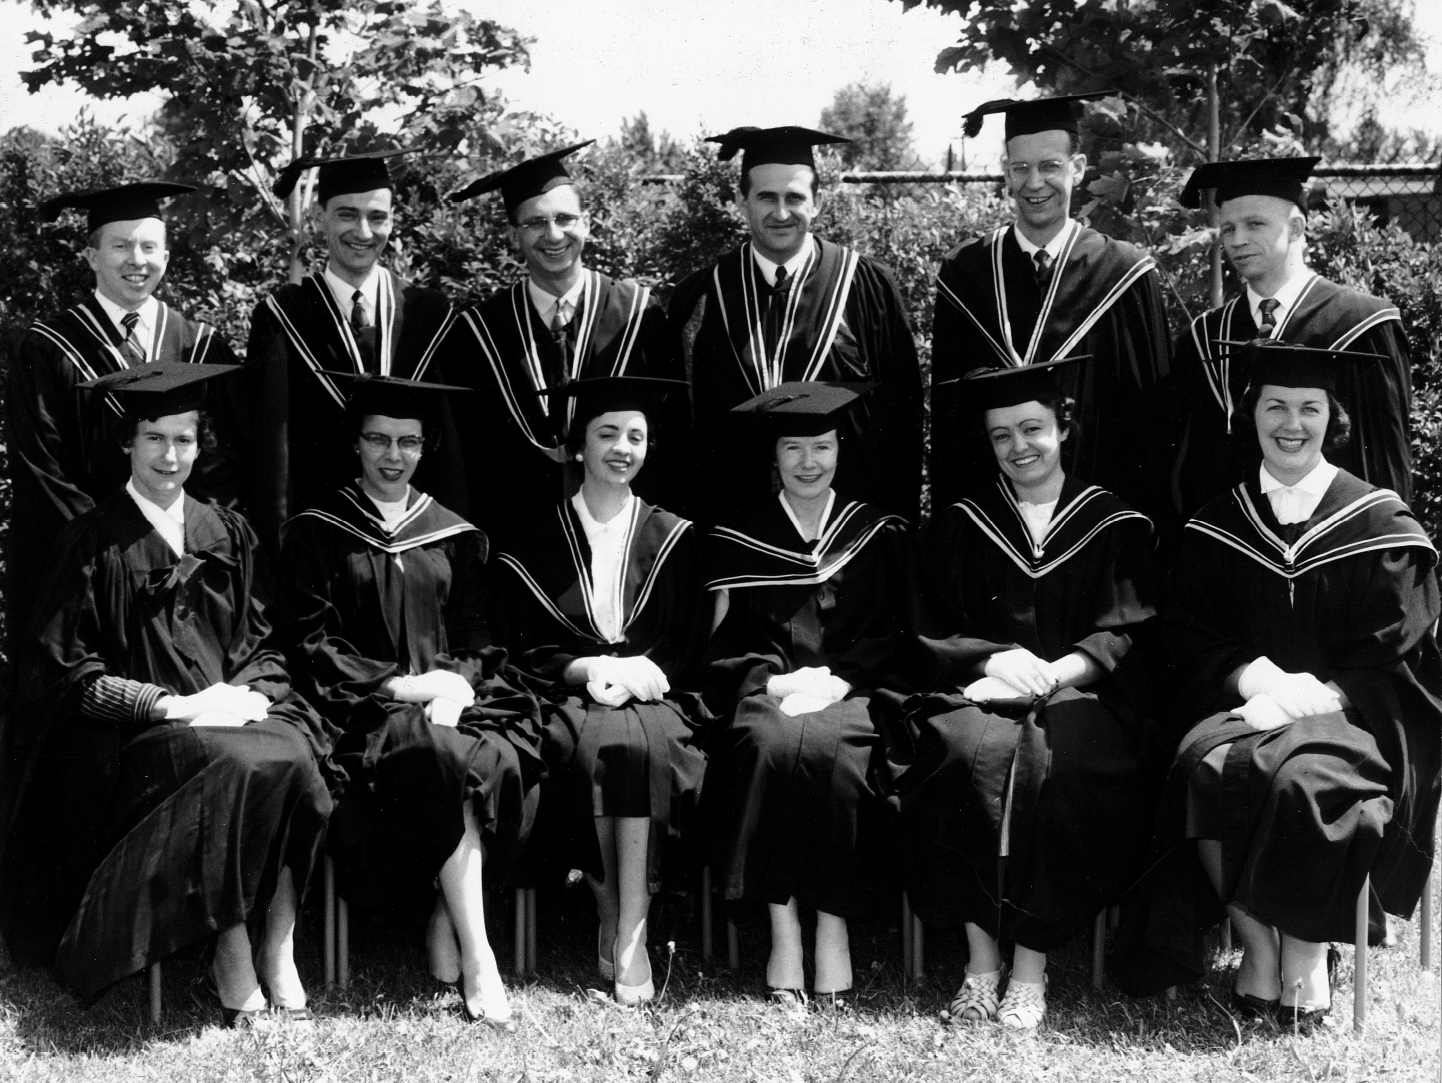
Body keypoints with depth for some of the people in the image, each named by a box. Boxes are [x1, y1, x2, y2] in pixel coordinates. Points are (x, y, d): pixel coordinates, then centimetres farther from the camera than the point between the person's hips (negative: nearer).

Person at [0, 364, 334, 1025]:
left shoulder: (227, 534, 14)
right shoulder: (92, 543, 0)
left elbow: (258, 643, 15)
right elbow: (68, 670, -4)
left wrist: (245, 691, -8)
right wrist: (168, 704, -15)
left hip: (231, 707, 4)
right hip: (134, 726, -4)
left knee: (294, 756, -30)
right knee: (237, 766, -34)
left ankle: (278, 945, -21)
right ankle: (231, 954, -22)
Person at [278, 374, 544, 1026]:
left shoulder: (455, 538, 17)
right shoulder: (317, 533, 7)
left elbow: (475, 643, 14)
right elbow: (310, 644, -1)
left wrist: (455, 684, -10)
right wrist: (402, 684, -13)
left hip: (450, 697, 3)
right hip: (365, 709, -3)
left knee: (504, 759, -31)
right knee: (443, 756, -34)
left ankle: (445, 924, -19)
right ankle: (477, 957, -32)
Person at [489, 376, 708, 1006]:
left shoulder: (672, 539, 14)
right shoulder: (537, 545, 13)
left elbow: (691, 647, 10)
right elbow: (519, 651, 8)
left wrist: (641, 669, -10)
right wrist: (587, 670, -11)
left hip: (654, 697, 0)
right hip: (570, 696, 0)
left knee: (640, 742, -35)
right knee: (596, 745, -35)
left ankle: (630, 933, -36)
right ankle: (612, 922, -26)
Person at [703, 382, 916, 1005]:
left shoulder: (880, 534, 15)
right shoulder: (737, 537, 14)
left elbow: (895, 634, 8)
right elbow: (722, 639, 9)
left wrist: (833, 678, -9)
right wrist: (773, 680, -11)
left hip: (850, 692, 0)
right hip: (764, 690, 0)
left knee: (830, 751, -34)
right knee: (770, 744, -34)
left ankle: (833, 923, -25)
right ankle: (781, 927, -29)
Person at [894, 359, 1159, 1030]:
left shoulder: (1113, 525, 13)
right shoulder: (960, 526, 17)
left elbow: (1128, 636, 3)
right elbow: (934, 630, 9)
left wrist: (1053, 671, -15)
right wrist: (996, 659, -12)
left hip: (1081, 695, -1)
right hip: (979, 690, 1)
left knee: (1059, 759, -36)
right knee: (969, 749, -34)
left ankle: (1032, 965, -27)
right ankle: (981, 957, -26)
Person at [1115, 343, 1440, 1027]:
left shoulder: (1381, 527, 4)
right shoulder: (1216, 527, 11)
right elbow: (1191, 638, 8)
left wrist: (1316, 694, -17)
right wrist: (1251, 675, -12)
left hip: (1347, 710, -2)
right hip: (1241, 703, 2)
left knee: (1305, 782, -35)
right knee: (1209, 768, -32)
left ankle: (1307, 953, -12)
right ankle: (1255, 944, -13)